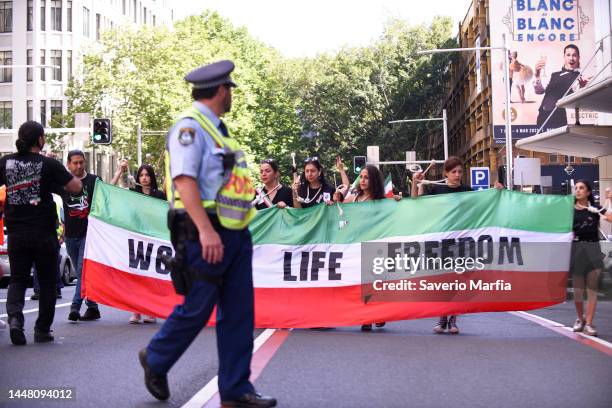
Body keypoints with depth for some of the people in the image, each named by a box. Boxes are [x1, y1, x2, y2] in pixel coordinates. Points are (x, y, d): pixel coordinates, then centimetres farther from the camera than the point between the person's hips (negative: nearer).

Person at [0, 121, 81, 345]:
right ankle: (42, 330, 14)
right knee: (47, 281, 11)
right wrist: (58, 173, 7)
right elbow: (76, 187, -9)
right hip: (44, 232, -3)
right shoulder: (48, 164, -9)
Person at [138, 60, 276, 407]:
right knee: (196, 310, 1)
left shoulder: (216, 128, 19)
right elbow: (184, 179, -21)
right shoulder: (190, 126, -10)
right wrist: (205, 229, -28)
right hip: (206, 235, -9)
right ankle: (156, 360, 27)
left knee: (239, 314, 7)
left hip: (235, 234, 9)